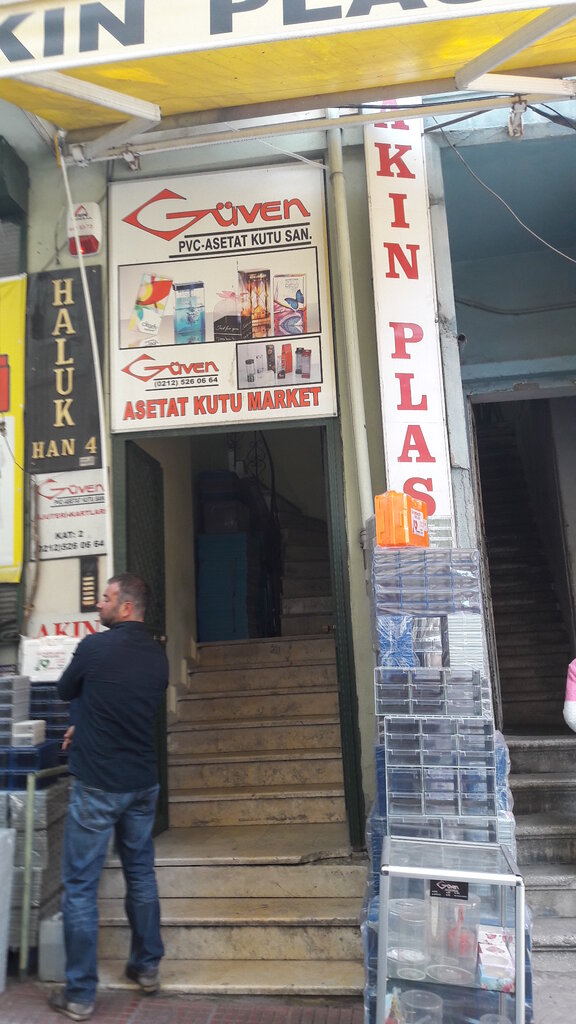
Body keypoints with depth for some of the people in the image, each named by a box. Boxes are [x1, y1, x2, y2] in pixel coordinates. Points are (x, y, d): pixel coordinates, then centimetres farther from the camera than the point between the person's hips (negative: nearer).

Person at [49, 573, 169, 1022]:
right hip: (143, 783, 6)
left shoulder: (95, 647, -17)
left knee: (80, 886, 7)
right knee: (141, 874, 20)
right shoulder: (158, 656, 0)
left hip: (97, 786, -6)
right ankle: (147, 967, 33)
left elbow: (66, 691, 2)